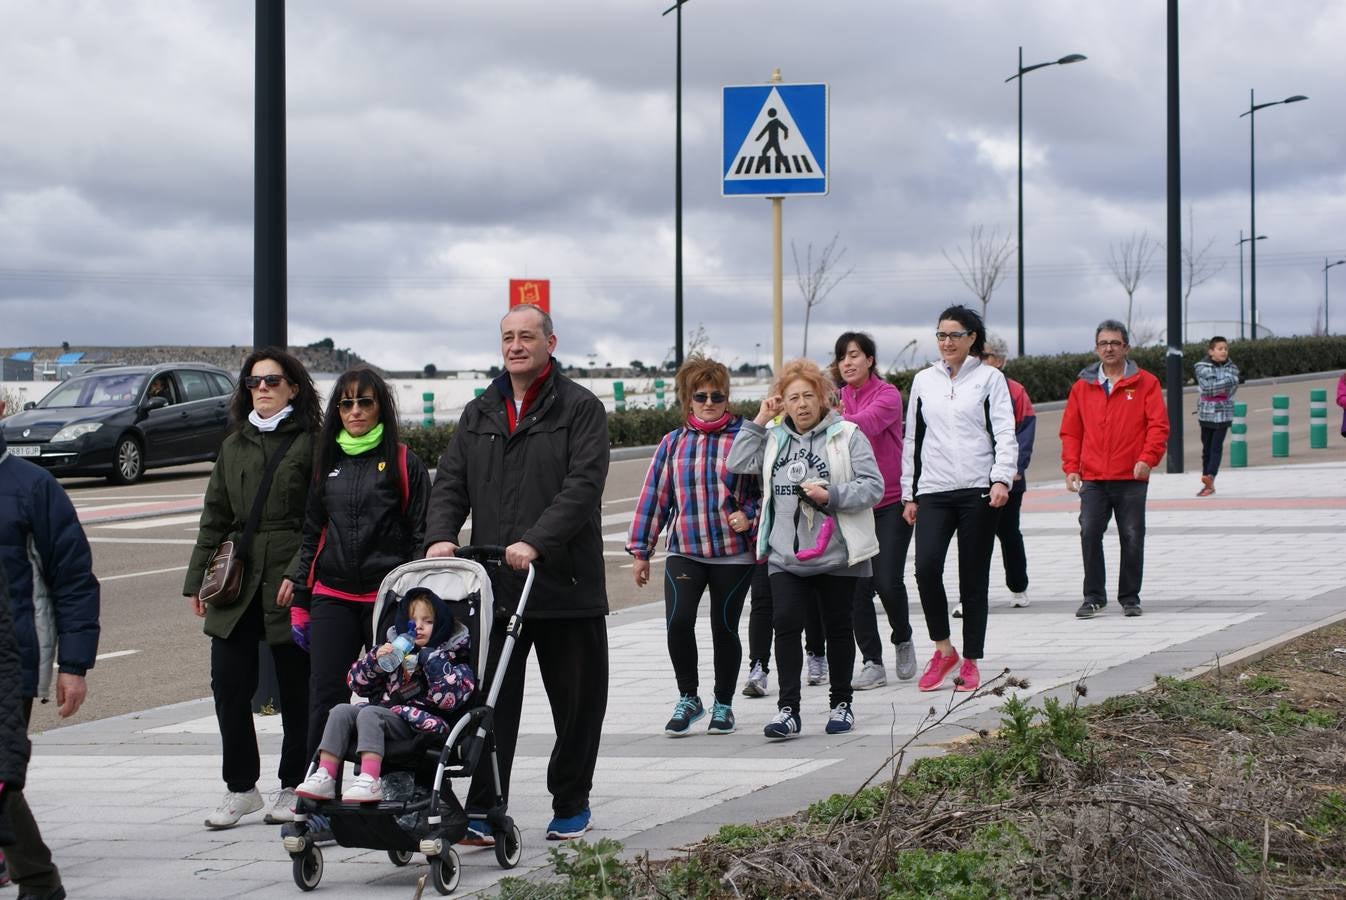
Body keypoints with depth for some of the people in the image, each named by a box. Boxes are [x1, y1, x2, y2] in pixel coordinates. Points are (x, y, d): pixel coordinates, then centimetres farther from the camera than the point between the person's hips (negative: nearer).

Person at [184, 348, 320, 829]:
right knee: (228, 684, 0)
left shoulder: (311, 443, -1)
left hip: (292, 580, -5)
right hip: (237, 579, 5)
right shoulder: (233, 446, 16)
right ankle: (240, 788, 11)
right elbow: (215, 516, 18)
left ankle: (294, 787, 15)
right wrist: (199, 579, 12)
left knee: (296, 687, 3)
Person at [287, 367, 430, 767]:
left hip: (387, 595, -3)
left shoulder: (403, 462, 1)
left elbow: (421, 535, 0)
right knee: (326, 697, -2)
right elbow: (311, 533, 17)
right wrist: (299, 602, 13)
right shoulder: (327, 461, 13)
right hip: (331, 596, 3)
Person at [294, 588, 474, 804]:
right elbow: (355, 682, 20)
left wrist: (431, 659, -12)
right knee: (341, 711, -13)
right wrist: (375, 659, 2)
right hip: (385, 711, 7)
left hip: (419, 723, -7)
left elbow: (450, 698, -14)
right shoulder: (396, 652, 23)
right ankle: (324, 777, -24)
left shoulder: (450, 656, 5)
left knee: (369, 713, -29)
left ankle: (370, 782, -45)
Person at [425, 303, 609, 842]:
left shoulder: (580, 409, -1)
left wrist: (536, 542, -25)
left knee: (577, 702, 7)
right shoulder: (479, 415, 15)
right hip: (493, 586, 3)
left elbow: (583, 485, -13)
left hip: (565, 581, -3)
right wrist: (441, 536, -9)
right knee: (490, 702, -1)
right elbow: (450, 483, 11)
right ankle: (484, 812, 0)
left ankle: (571, 806, 21)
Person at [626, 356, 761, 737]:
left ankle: (723, 705, 24)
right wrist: (641, 550, 10)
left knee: (724, 628, 5)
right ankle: (688, 698, 5)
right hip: (684, 552, 2)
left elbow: (765, 487, 4)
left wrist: (749, 514, -15)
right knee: (678, 621, -15)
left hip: (734, 553, -2)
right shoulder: (673, 444, 8)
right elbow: (654, 496, 10)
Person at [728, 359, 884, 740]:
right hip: (786, 554, 3)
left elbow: (873, 487, -8)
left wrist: (831, 495, -20)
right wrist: (758, 421, 0)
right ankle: (788, 709, -8)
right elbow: (739, 463, 1)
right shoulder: (775, 437, 10)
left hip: (836, 553, -3)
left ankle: (841, 703, 23)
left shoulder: (847, 435, -4)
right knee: (786, 624, -9)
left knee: (838, 628, 10)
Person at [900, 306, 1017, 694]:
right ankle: (943, 648, 1)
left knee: (974, 579, 2)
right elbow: (912, 439, 18)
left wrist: (1001, 478, -16)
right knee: (926, 567, -16)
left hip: (978, 491, -2)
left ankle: (971, 661, 12)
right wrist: (909, 494, 14)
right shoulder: (924, 381, 15)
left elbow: (1005, 432, -2)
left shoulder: (989, 378, 4)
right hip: (933, 491, 2)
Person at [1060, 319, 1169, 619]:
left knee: (1132, 538, 2)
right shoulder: (1082, 386, 10)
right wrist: (1071, 468, 1)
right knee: (1089, 534, -8)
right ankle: (1094, 596, 2)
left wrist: (1147, 458, -15)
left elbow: (1158, 425, -1)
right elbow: (1070, 431, 12)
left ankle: (1130, 598, 14)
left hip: (1132, 479, -1)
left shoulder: (1145, 383, 4)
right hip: (1092, 480, 1)